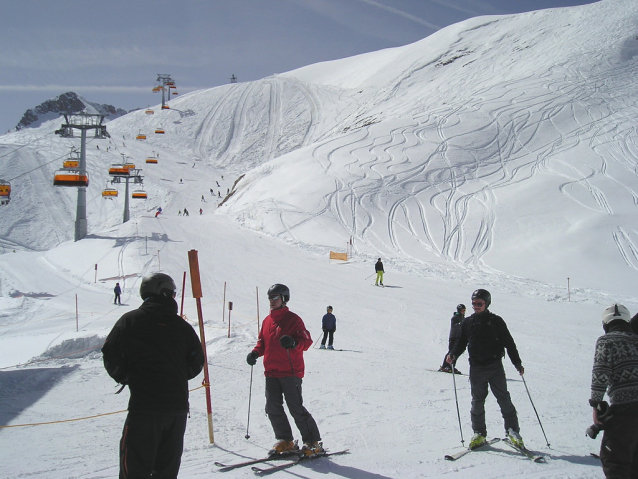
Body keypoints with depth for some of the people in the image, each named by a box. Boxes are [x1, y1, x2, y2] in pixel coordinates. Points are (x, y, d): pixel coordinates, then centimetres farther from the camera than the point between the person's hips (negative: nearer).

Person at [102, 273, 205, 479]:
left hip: (143, 407, -3)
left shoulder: (129, 320, -3)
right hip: (177, 407, 4)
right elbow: (196, 362, 8)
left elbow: (111, 356, -5)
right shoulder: (181, 325, 4)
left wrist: (126, 378, 14)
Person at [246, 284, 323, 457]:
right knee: (273, 408, 5)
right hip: (271, 372, 7)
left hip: (290, 372, -7)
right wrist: (255, 352, 4)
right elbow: (262, 342, 24)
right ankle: (285, 442, 18)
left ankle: (313, 443, 3)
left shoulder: (293, 319, -5)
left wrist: (294, 343, -28)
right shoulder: (267, 321, 15)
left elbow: (307, 341, -8)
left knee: (296, 408, -7)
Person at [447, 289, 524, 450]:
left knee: (504, 399, -2)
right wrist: (453, 354, -6)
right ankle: (479, 434, 15)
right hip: (476, 368, 2)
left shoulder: (496, 321, 1)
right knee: (477, 402, 6)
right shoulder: (467, 323, 8)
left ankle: (513, 432, 7)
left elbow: (509, 343, 3)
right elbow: (461, 342, 14)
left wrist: (517, 363, -1)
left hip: (495, 367, -2)